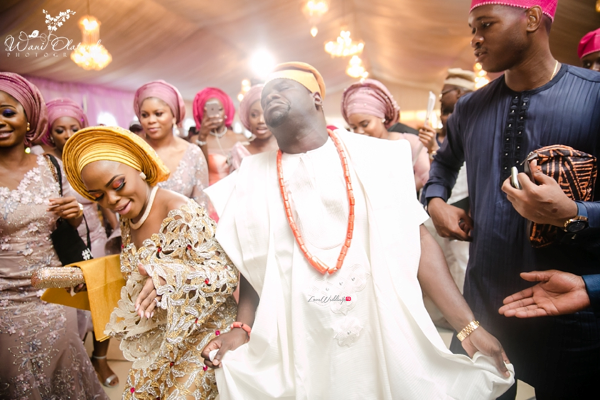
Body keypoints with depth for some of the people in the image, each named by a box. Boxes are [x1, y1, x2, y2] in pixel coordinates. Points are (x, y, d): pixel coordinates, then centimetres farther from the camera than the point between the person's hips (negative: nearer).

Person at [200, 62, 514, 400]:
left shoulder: (373, 156, -3)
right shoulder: (252, 179, 3)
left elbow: (419, 243, -4)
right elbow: (253, 266, 8)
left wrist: (468, 326, -7)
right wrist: (242, 329, -5)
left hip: (386, 336, 0)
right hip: (299, 347, 1)